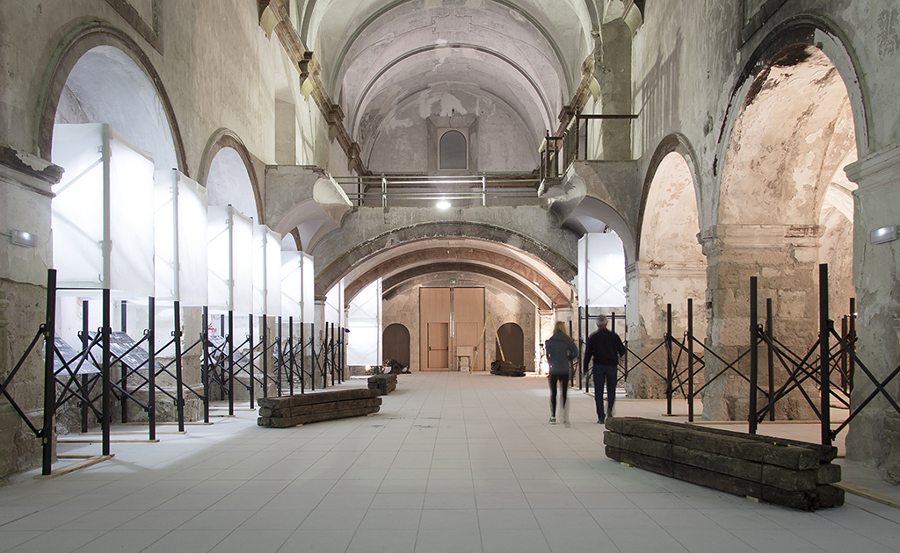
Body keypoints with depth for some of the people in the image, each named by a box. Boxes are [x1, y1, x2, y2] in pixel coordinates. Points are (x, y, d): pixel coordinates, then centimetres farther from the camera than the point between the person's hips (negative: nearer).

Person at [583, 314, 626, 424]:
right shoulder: (614, 336, 3)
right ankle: (610, 409, -11)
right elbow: (622, 351, 6)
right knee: (611, 390, 13)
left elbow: (588, 353, 0)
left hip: (598, 366, -1)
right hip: (611, 366, 1)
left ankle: (601, 417, -1)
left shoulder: (593, 337, 2)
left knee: (598, 392, 3)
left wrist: (585, 367, 6)